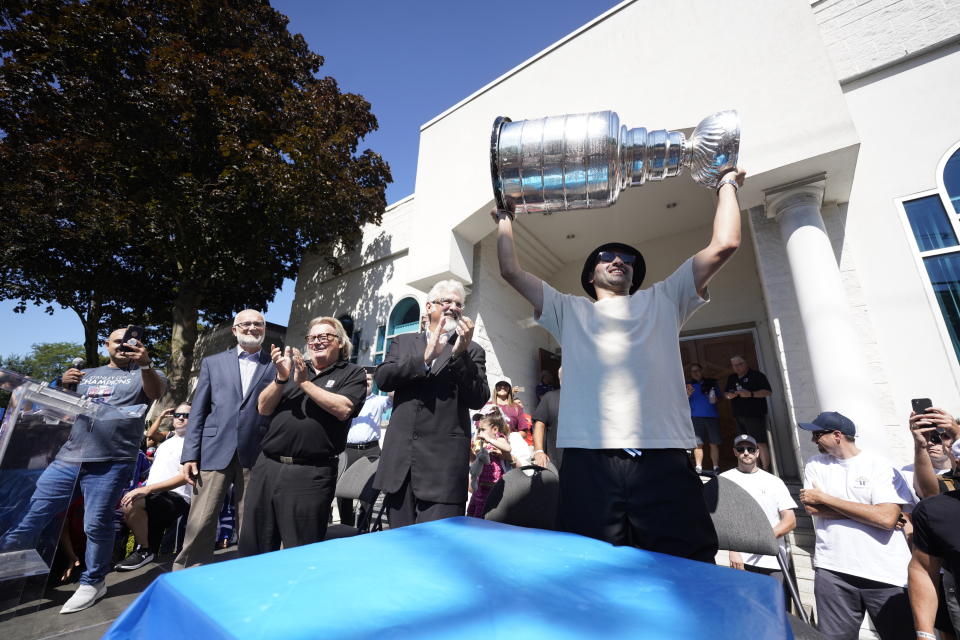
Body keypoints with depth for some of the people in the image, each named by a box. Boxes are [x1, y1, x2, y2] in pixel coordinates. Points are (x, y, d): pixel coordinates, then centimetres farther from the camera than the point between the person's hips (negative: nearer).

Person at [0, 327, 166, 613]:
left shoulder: (142, 374, 4)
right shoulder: (87, 374, 20)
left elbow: (157, 392, -17)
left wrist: (146, 364, -38)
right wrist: (63, 384, 3)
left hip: (110, 463, -5)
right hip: (68, 458, 5)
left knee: (96, 524, 0)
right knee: (31, 513, 7)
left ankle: (92, 582, 18)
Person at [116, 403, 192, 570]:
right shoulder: (165, 443, 22)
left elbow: (184, 476, -17)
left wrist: (148, 488, -22)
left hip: (176, 497, -8)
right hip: (152, 494, 8)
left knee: (131, 504, -28)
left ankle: (144, 550, -8)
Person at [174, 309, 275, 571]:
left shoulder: (276, 366, 5)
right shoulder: (213, 362, 11)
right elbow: (198, 412, 8)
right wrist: (189, 455, 3)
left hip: (256, 455, -1)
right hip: (215, 452, 1)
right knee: (200, 523, 4)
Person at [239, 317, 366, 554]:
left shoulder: (352, 373, 1)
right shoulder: (293, 366, 15)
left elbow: (343, 409, -16)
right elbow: (264, 408, 9)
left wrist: (305, 382, -13)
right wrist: (281, 377, -8)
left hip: (310, 474, -4)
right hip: (267, 466, 5)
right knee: (253, 546, 16)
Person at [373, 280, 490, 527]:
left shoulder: (472, 351, 6)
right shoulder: (404, 342, 13)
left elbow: (478, 399, -5)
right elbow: (382, 378, -2)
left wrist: (460, 354, -16)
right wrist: (425, 358, -15)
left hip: (444, 460, -2)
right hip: (400, 458, 3)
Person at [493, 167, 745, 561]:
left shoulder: (662, 300, 22)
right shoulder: (569, 311, 21)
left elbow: (724, 245, 16)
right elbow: (511, 271, 18)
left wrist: (727, 185, 27)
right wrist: (505, 219, 28)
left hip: (663, 461, 1)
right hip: (588, 462, 0)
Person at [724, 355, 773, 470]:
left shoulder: (756, 375, -4)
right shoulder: (732, 378, 15)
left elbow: (768, 392, -11)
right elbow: (726, 393, 23)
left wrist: (750, 394, -21)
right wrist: (729, 395, 0)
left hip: (755, 415, -6)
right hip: (739, 416, 6)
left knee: (760, 442, -7)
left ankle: (765, 469, -1)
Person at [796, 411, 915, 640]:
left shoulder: (880, 466, -2)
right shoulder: (816, 465, 7)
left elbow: (887, 518, -13)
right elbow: (812, 507, -5)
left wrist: (824, 498, -10)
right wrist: (869, 512, -9)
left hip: (886, 575, -2)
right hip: (832, 570, 2)